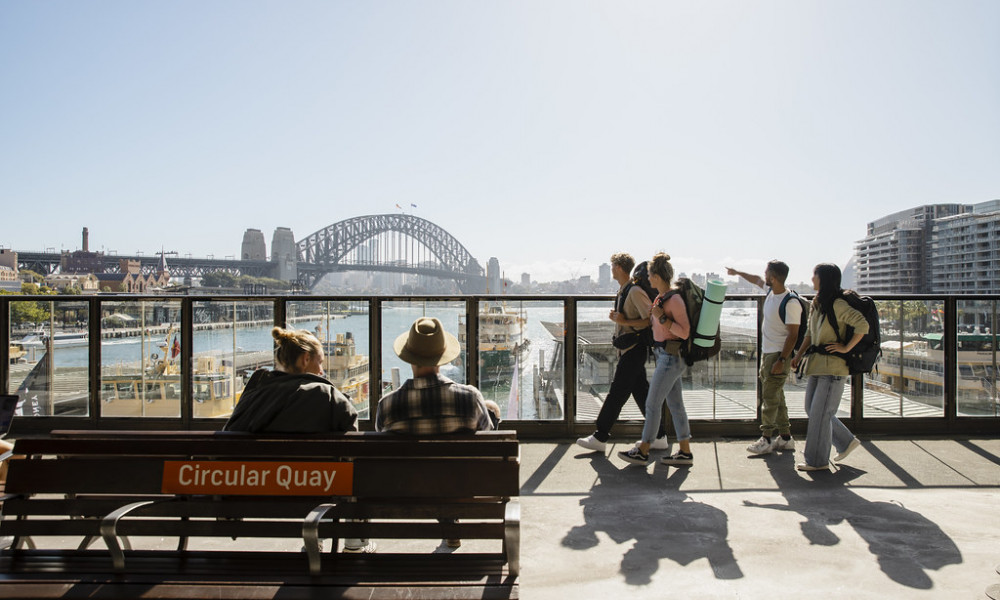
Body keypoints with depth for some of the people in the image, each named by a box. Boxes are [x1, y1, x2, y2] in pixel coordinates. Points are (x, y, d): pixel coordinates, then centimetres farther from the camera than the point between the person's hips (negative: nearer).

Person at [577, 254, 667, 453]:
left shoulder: (635, 292, -17)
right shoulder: (623, 291, 13)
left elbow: (650, 320, -20)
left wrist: (624, 322, -20)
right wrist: (616, 317, 7)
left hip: (634, 350, -10)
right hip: (627, 349, 10)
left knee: (616, 393, -5)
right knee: (641, 393, 12)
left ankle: (600, 438, 2)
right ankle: (659, 437, 19)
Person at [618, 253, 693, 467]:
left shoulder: (675, 300, -17)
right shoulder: (661, 298, 11)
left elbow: (684, 332, -20)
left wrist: (661, 317, -22)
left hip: (671, 358, -10)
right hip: (664, 356, 10)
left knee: (652, 403, -2)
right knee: (674, 403, 11)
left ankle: (642, 451, 8)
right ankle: (685, 452, 17)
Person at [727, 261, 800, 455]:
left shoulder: (790, 303, -21)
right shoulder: (771, 290, 4)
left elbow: (793, 335, -20)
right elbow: (757, 280, 27)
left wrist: (782, 360, -23)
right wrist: (737, 272, 40)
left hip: (779, 354, -9)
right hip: (767, 352, 9)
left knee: (770, 397, -6)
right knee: (775, 397, 14)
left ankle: (766, 440, 1)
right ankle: (785, 438, 22)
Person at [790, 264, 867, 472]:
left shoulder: (837, 305, -15)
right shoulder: (816, 304, 13)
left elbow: (862, 324, -24)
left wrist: (846, 348, -19)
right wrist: (800, 354, 9)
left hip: (833, 367, -9)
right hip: (816, 365, 9)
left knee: (820, 412, -3)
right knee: (811, 408, 14)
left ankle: (817, 461, 8)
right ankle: (847, 442, 28)